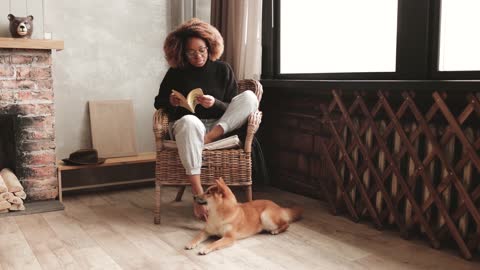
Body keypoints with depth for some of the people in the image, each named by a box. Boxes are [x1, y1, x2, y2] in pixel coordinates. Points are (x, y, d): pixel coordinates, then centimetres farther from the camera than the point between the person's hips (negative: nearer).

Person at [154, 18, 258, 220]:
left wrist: (215, 103, -18)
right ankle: (198, 195, -41)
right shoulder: (176, 72, 4)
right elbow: (158, 102, 14)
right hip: (186, 127, -1)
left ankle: (207, 139, -27)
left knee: (249, 97, -19)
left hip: (220, 127, 2)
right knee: (190, 121, -41)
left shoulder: (222, 70, 6)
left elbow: (233, 109, 3)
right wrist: (171, 102, -11)